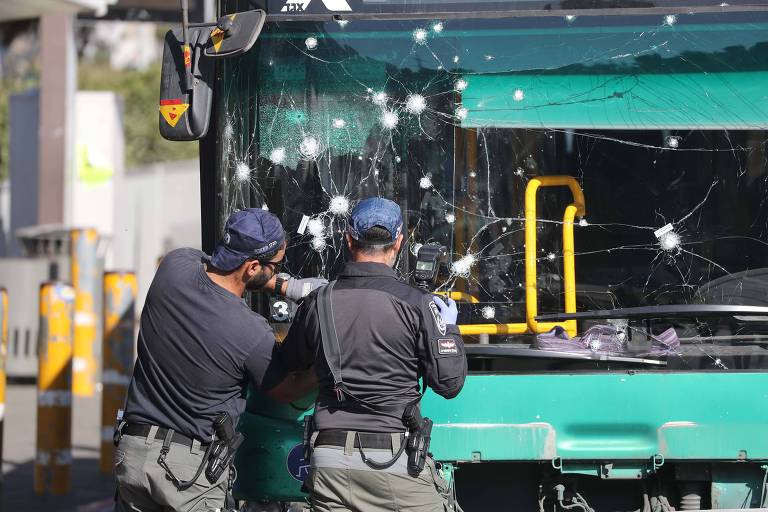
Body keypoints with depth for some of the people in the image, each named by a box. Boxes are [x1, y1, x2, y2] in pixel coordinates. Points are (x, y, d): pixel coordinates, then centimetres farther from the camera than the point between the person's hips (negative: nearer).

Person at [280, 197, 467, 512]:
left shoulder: (317, 303, 2)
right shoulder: (416, 305, -9)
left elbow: (290, 363, 19)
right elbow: (449, 382, -4)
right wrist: (449, 327, 12)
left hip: (330, 462, 4)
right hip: (396, 462, -3)